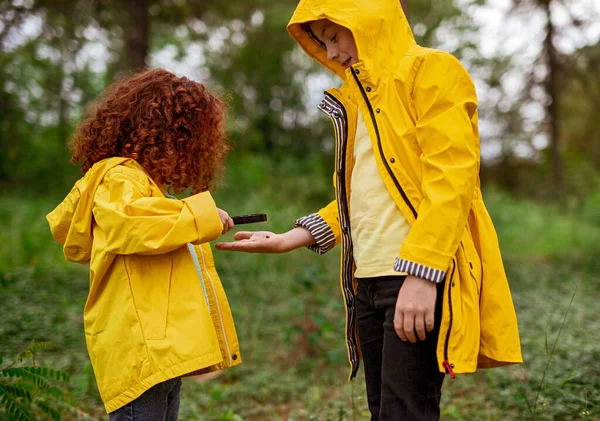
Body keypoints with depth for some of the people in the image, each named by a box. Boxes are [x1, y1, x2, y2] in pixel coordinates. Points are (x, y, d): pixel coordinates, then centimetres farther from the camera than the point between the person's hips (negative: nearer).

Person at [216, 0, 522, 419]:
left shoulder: (431, 73, -4)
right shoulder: (356, 97, 19)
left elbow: (452, 178, -15)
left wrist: (422, 272, -23)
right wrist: (290, 239, 11)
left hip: (420, 278, -8)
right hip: (369, 282, 8)